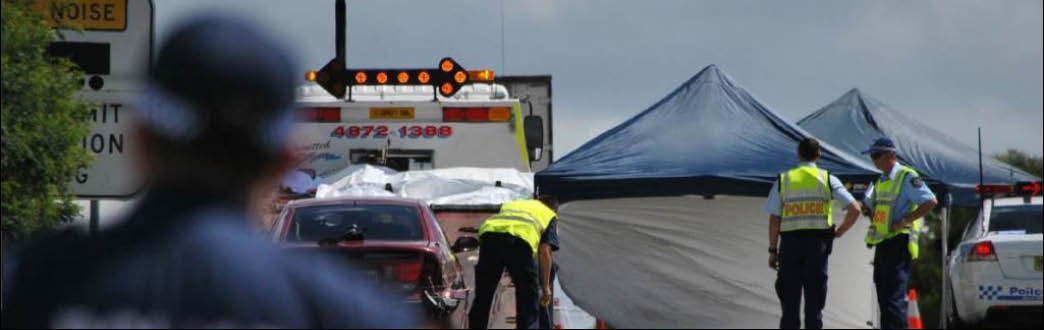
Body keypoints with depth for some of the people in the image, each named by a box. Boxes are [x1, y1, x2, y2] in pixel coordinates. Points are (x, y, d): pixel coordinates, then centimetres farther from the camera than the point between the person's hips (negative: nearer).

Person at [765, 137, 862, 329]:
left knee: (790, 301, 4)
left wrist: (772, 250, 7)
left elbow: (774, 219, 2)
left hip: (790, 243, 0)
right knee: (814, 302, 3)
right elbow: (855, 209, -4)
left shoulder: (783, 180, 5)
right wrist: (839, 232, 8)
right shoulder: (827, 179, 3)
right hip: (818, 243, 0)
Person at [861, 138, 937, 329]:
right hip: (882, 244, 9)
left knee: (894, 298, -16)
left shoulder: (907, 177, -8)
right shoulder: (881, 181, 19)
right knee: (884, 297, 10)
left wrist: (904, 221, -17)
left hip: (899, 242, -9)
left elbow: (930, 202, -16)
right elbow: (871, 208, 33)